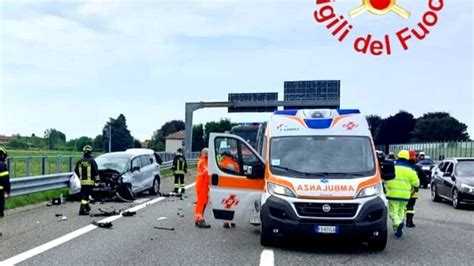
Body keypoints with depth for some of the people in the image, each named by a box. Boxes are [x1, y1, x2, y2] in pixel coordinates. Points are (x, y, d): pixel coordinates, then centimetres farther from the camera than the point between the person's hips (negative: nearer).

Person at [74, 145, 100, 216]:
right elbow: (96, 171, -11)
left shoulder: (79, 161, 5)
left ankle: (87, 207, 34)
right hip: (90, 181, -5)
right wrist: (97, 179, 2)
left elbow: (76, 170, 16)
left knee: (84, 194, 19)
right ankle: (82, 210, -13)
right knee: (86, 195, -6)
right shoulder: (92, 161, -10)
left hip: (82, 181, 5)